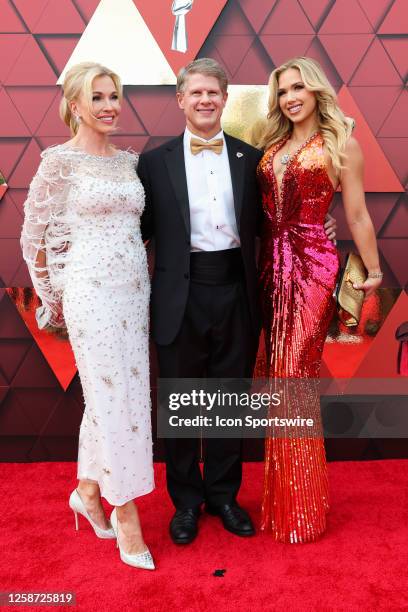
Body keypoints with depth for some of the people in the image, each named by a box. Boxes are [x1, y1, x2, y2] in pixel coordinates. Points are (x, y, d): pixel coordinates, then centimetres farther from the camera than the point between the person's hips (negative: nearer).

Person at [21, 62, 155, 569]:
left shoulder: (129, 160, 13)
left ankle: (89, 490, 34)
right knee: (116, 398, -1)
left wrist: (143, 281, 14)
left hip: (135, 289, 6)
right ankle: (126, 513, 17)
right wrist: (51, 299, 6)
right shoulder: (59, 161, -5)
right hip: (93, 292, -6)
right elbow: (33, 236, -1)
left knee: (110, 395, 13)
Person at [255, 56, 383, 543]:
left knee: (293, 377, -5)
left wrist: (373, 272, 4)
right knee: (280, 372, 10)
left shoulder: (341, 143, 0)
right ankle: (285, 492, 27)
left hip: (312, 264, -5)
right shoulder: (271, 144, 15)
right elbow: (262, 209, 15)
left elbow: (357, 215, 1)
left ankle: (299, 506, 13)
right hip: (271, 264, 6)